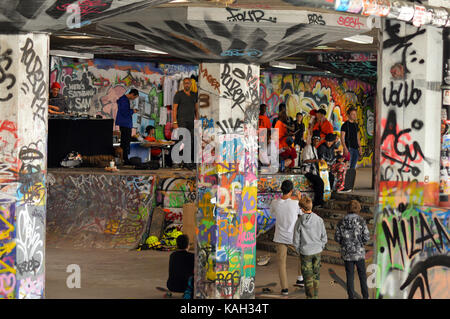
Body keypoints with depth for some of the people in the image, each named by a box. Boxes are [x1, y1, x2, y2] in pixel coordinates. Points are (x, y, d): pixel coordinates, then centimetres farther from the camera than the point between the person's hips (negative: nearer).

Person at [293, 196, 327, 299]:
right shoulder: (319, 220, -9)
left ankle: (310, 296, 12)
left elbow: (296, 240, -8)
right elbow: (324, 238, -2)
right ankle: (315, 296, 23)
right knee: (316, 275, 16)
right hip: (317, 252, 2)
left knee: (308, 277, 7)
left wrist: (299, 251, 9)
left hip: (305, 253, -2)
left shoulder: (299, 222, -14)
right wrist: (320, 248, 13)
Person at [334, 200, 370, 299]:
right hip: (359, 252, -2)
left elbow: (337, 238, -2)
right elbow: (366, 237, -12)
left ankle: (351, 296, 13)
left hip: (347, 253, 2)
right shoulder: (361, 221, -11)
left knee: (350, 276, 10)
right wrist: (361, 242, 9)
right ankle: (365, 296, 17)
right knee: (362, 275, 12)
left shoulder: (341, 222, -3)